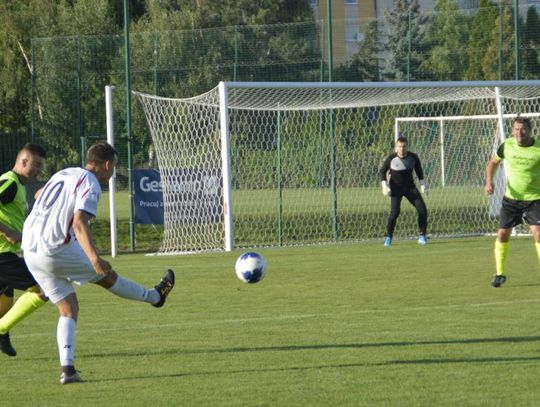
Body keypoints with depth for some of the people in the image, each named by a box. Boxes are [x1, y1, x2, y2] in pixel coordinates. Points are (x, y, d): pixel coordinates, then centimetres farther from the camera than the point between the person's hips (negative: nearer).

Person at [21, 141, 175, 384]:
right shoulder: (90, 184, -8)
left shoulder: (63, 174, 18)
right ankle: (155, 296, 38)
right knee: (106, 276, 16)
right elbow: (79, 222, -22)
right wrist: (94, 257, -33)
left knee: (68, 309, 11)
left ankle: (67, 368, -2)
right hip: (58, 251, -8)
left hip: (30, 252, 8)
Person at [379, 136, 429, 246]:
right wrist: (384, 185, -13)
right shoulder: (391, 158, -16)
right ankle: (389, 237, -4)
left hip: (410, 187, 3)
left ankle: (422, 236, 4)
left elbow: (419, 170, 9)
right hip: (396, 188, -3)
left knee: (422, 208, -10)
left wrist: (423, 183, 1)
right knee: (395, 211, -20)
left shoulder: (413, 157, -9)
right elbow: (382, 171, -2)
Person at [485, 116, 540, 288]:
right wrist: (489, 182, -5)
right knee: (502, 234, 4)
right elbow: (493, 162, 11)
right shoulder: (507, 145, -6)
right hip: (511, 197, 3)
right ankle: (500, 273, 20)